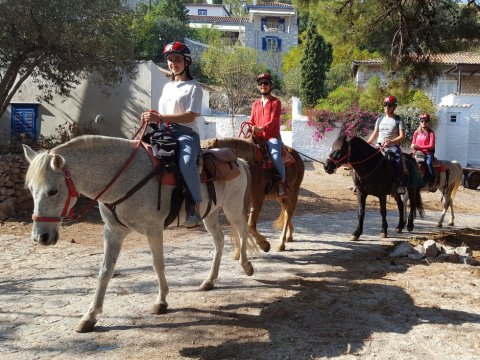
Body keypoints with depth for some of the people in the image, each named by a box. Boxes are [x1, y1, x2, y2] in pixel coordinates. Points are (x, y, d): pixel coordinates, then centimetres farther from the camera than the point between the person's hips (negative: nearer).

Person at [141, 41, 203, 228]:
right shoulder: (167, 86, 23)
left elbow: (190, 116, -12)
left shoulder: (193, 86, 2)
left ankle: (195, 209, -30)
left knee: (186, 163, -37)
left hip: (186, 133, -7)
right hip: (165, 132, 7)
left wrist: (160, 117, -19)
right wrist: (152, 116, -1)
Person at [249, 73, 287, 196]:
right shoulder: (255, 103, 18)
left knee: (275, 155, -31)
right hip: (257, 137, 6)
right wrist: (250, 129, -8)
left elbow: (273, 120, -11)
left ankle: (282, 180, -13)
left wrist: (261, 128, -28)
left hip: (272, 137, -5)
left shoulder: (275, 102, 2)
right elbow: (252, 121, 15)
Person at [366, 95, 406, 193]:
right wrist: (368, 142, 4)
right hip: (379, 146, 5)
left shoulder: (398, 120, 2)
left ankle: (400, 184, -37)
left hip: (393, 147, -5)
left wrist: (390, 141, -24)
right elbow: (375, 133, 24)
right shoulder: (380, 119, 19)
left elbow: (402, 136, -7)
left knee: (398, 158, -35)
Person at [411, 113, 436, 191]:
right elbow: (413, 144, 16)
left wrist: (419, 147, -16)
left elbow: (431, 146, -8)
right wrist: (413, 147, -9)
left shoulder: (431, 133, 1)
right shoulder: (416, 132, 13)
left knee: (428, 163, -33)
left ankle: (432, 183, -29)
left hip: (428, 153, -4)